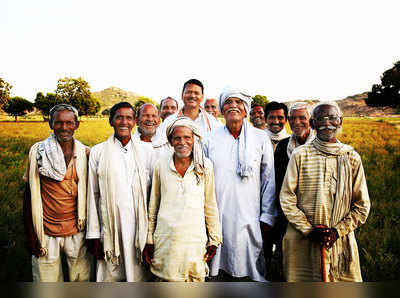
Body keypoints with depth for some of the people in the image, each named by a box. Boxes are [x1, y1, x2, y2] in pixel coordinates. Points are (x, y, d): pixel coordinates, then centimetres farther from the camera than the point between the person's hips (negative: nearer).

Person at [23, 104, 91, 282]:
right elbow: (29, 195, -1)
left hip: (77, 232, 1)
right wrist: (31, 235, -3)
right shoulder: (38, 151, -4)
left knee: (81, 280, 13)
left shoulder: (85, 153, -1)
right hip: (46, 232, -1)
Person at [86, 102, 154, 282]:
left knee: (139, 275, 8)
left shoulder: (146, 150, 3)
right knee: (109, 276, 8)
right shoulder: (98, 152, 2)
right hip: (109, 228, 0)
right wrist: (93, 235, 1)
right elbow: (92, 195, 2)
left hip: (140, 227, 1)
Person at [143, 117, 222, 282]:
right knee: (167, 279, 5)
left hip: (195, 237, 0)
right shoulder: (161, 165, 1)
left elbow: (210, 205, 6)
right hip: (165, 239, 1)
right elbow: (153, 205, 9)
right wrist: (149, 240, 10)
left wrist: (214, 239, 7)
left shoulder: (205, 166, -1)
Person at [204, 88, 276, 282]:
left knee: (250, 269, 4)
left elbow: (269, 180, 3)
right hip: (217, 219, 1)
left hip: (249, 220, -1)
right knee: (222, 270, 9)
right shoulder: (211, 139, 5)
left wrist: (268, 217, 1)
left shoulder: (261, 138, 2)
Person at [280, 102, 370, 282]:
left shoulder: (352, 158, 1)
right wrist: (309, 230, -10)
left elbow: (362, 205, 4)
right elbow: (287, 199, -4)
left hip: (341, 240, 2)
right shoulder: (300, 155, -4)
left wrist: (338, 231, -7)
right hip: (302, 241, -1)